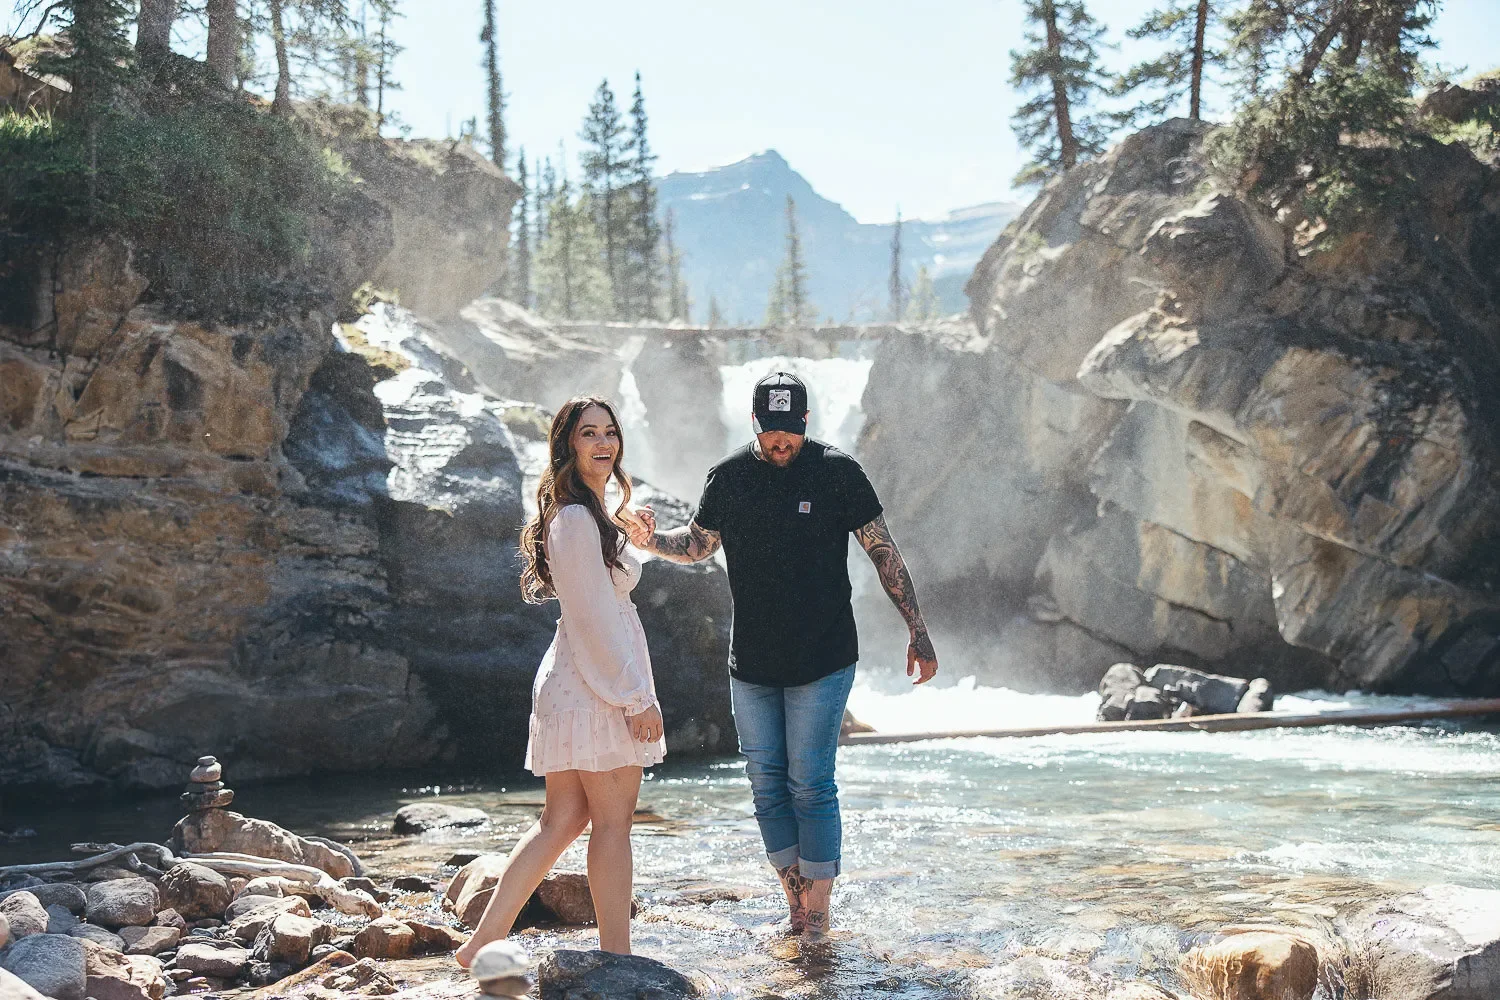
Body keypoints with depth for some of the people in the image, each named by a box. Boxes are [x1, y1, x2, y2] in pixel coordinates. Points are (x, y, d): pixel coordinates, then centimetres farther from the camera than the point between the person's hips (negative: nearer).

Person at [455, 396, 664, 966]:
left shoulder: (584, 514, 16)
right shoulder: (578, 519, -15)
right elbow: (595, 617, -19)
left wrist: (618, 523, 28)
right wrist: (638, 697, -18)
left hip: (572, 680, 10)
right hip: (599, 685, -10)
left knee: (561, 820, 10)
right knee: (613, 822, -2)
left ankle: (485, 942, 9)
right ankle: (617, 960, 6)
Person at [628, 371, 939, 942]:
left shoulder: (836, 472, -6)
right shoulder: (729, 477, 3)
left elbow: (884, 552, -2)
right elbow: (699, 545, 15)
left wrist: (917, 631, -4)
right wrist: (651, 540, -6)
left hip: (823, 660, -4)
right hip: (751, 664, 4)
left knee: (810, 784, -5)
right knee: (766, 785, 7)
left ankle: (818, 915, 2)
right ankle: (795, 901, 18)